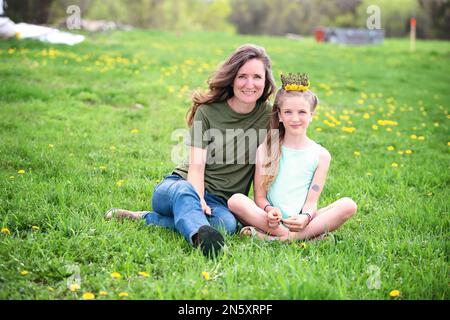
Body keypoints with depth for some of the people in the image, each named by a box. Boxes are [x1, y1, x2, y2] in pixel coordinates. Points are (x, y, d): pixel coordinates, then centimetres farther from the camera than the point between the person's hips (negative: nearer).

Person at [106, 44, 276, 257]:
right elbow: (196, 166, -12)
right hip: (180, 185, -1)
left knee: (227, 223, -36)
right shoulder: (208, 111, -4)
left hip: (220, 202, 2)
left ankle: (146, 219, -30)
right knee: (184, 192, -39)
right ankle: (200, 235, -70)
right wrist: (199, 200, -31)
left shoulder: (268, 117, 2)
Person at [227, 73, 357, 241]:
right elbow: (260, 197, 2)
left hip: (301, 221, 1)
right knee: (236, 200, -28)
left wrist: (306, 217, -23)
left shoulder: (321, 155, 6)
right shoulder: (265, 150, 5)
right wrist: (269, 210, -20)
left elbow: (311, 201, -1)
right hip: (271, 220, -1)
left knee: (348, 205, -22)